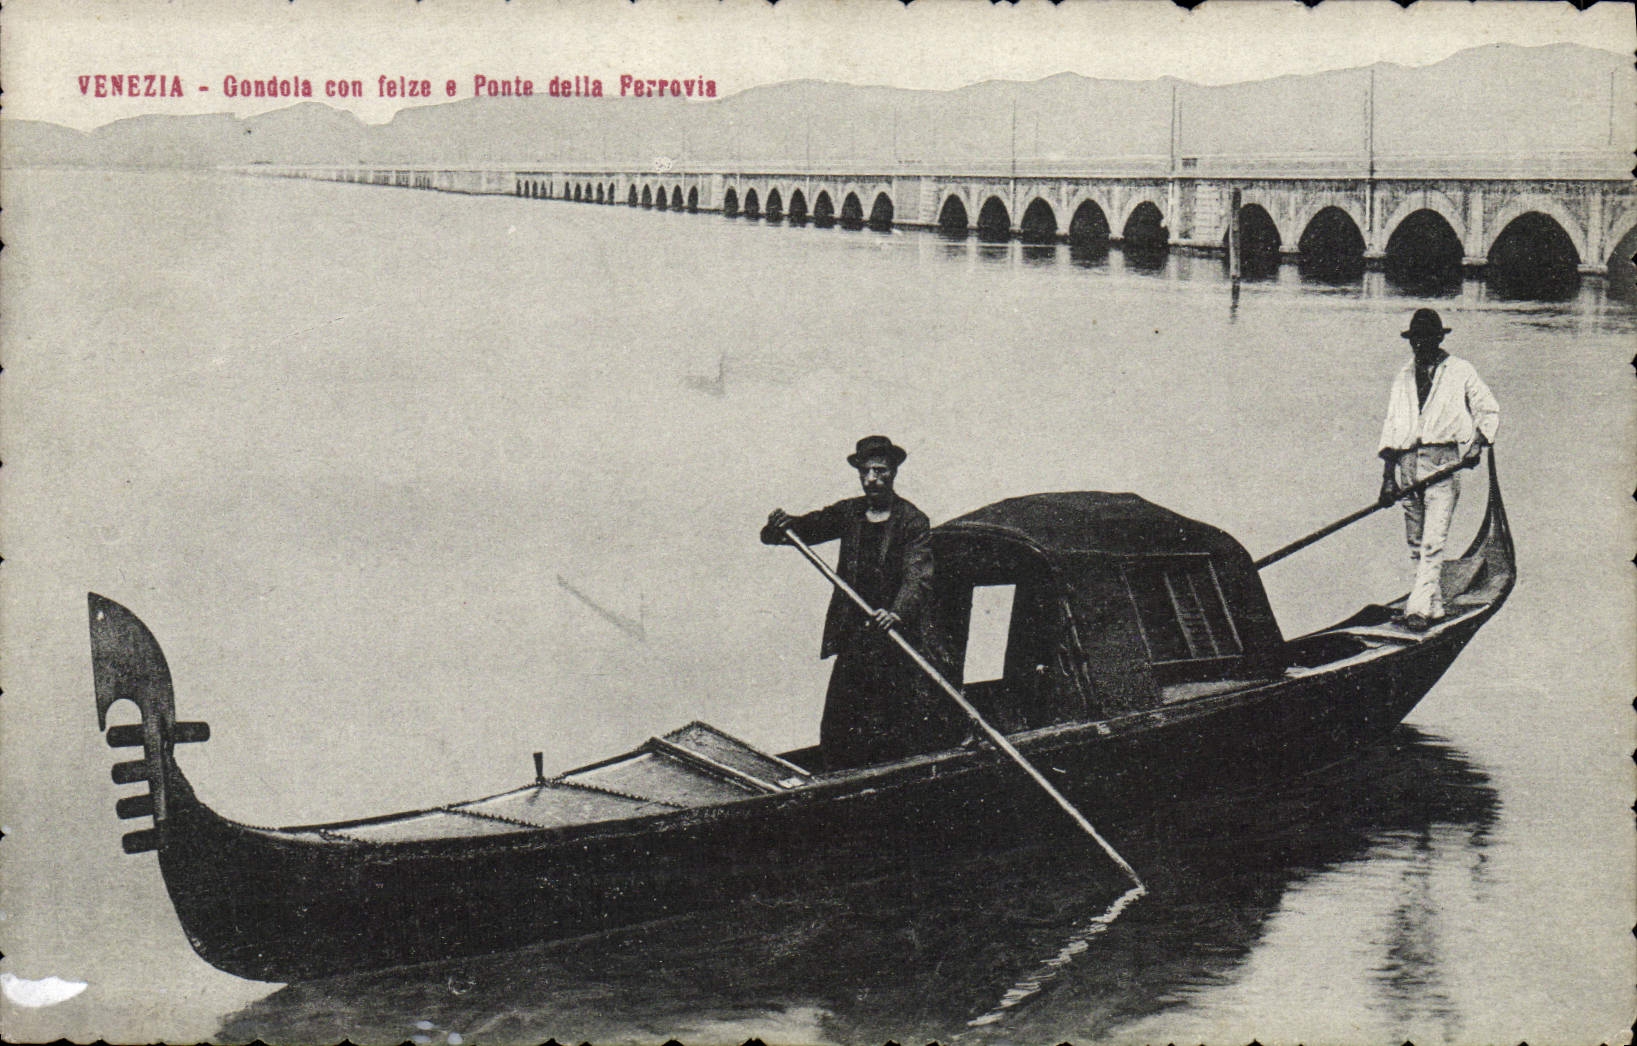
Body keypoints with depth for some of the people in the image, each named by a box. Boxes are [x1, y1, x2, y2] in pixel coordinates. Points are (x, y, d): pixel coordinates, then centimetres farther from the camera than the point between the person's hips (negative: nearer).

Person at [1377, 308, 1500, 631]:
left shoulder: (1460, 372, 5)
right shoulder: (1403, 378, 16)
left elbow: (1488, 410, 12)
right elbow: (1392, 425, 14)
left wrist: (1478, 441, -6)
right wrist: (1388, 474, 7)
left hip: (1443, 461, -5)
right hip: (1408, 463, 5)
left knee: (1433, 541, -12)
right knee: (1416, 544, 6)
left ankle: (1419, 609, -18)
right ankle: (1435, 607, 14)